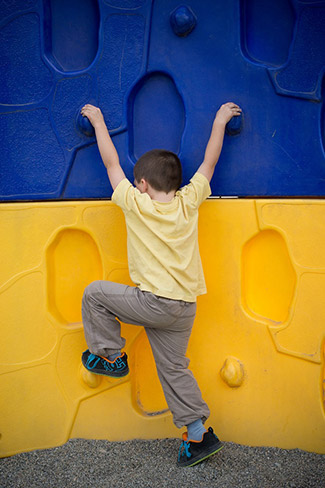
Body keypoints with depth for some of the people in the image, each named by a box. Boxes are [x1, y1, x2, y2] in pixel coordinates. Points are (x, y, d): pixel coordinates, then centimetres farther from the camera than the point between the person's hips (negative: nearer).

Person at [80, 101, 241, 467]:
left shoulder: (136, 204, -7)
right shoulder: (188, 203, 1)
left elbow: (111, 163, 5)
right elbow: (209, 163, 13)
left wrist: (98, 121, 18)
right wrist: (220, 121, 25)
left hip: (153, 302, -5)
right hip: (185, 308, 5)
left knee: (94, 293, 13)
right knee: (173, 368, 17)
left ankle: (110, 357, 21)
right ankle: (199, 434, 20)